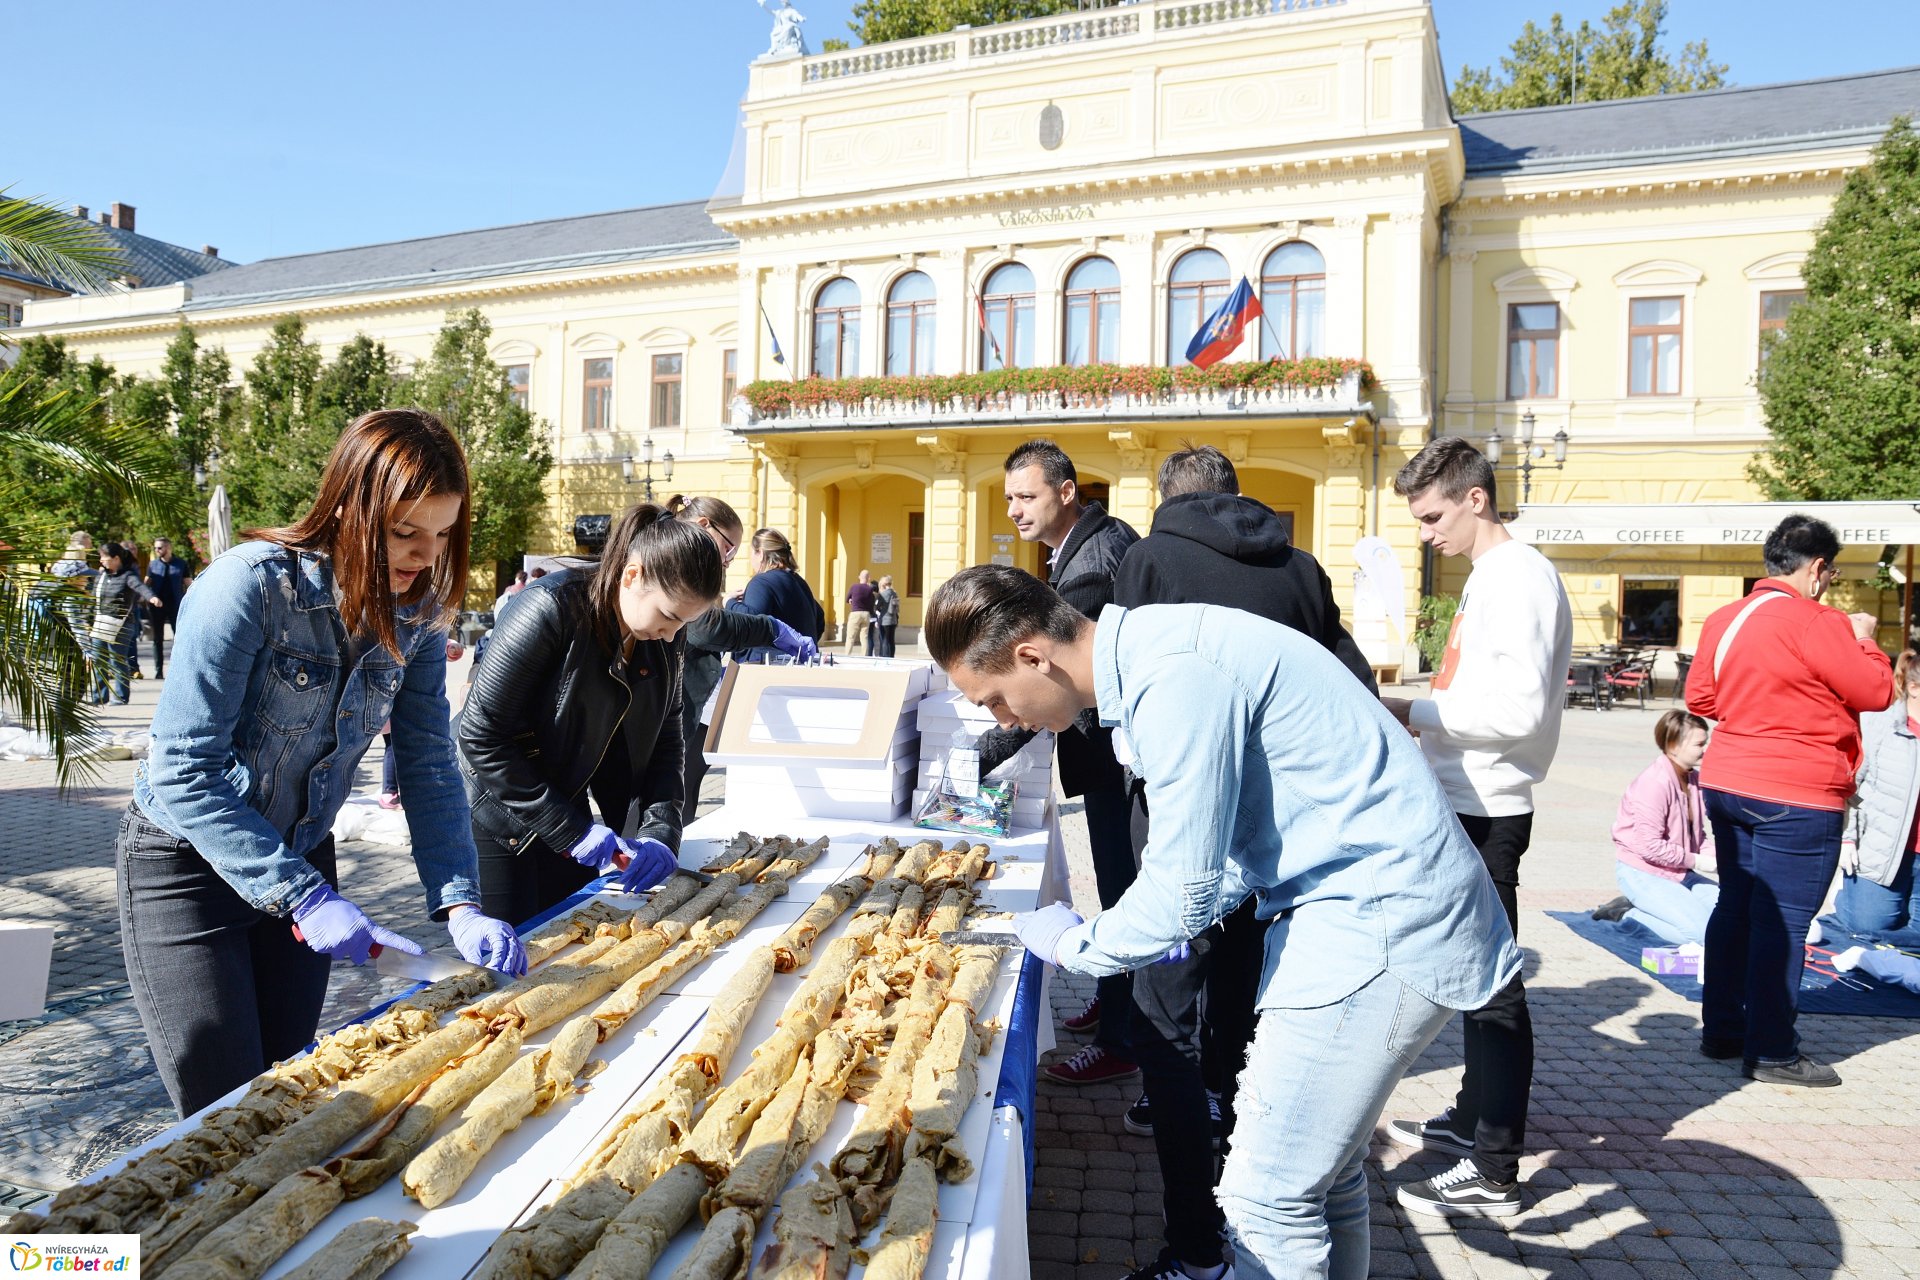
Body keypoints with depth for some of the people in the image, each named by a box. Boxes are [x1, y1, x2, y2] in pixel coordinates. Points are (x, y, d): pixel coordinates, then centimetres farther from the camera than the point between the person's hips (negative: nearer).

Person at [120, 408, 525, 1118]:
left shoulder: (416, 612, -9)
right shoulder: (251, 586, -26)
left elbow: (428, 766, -8)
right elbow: (185, 772, -25)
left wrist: (460, 905, -19)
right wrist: (306, 898, -28)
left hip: (303, 856, 5)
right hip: (187, 856, -5)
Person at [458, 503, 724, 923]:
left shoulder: (661, 641, -4)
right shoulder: (551, 609, -25)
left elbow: (666, 739, 2)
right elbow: (483, 736, -24)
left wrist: (660, 832, -13)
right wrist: (570, 831, -22)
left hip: (568, 812, 6)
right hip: (495, 821, -6)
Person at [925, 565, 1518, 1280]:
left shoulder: (1176, 680, -24)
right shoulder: (1146, 653, 8)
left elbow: (1184, 892, -20)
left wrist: (1074, 944, -2)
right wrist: (1170, 924, 10)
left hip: (1382, 922, -10)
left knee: (1268, 1196, -5)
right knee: (1325, 1168, 19)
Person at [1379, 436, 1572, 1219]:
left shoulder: (1518, 576, -16)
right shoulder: (1489, 576, 14)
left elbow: (1519, 709, -25)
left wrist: (1412, 713, -16)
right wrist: (1416, 714, 7)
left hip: (1485, 812, -10)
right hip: (1466, 806, 10)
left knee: (1490, 985, -2)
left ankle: (1493, 1176, 7)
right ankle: (1473, 1119, 34)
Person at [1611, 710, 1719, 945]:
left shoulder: (1694, 778, 6)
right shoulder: (1655, 783, -22)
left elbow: (1699, 831, 17)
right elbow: (1650, 846, -23)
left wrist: (1709, 855, -3)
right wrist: (1694, 860, -15)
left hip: (1678, 870, 9)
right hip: (1642, 872, -9)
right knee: (1702, 931, -20)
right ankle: (1633, 914, -2)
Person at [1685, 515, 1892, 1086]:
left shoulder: (1722, 619, 8)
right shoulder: (1816, 622, -15)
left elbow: (1699, 698, 15)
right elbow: (1877, 691, -8)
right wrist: (1862, 638, 6)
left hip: (1727, 783, 8)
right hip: (1795, 795, -8)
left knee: (1735, 907, 15)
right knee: (1783, 921, -1)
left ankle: (1721, 1030, 24)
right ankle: (1772, 1053, 6)